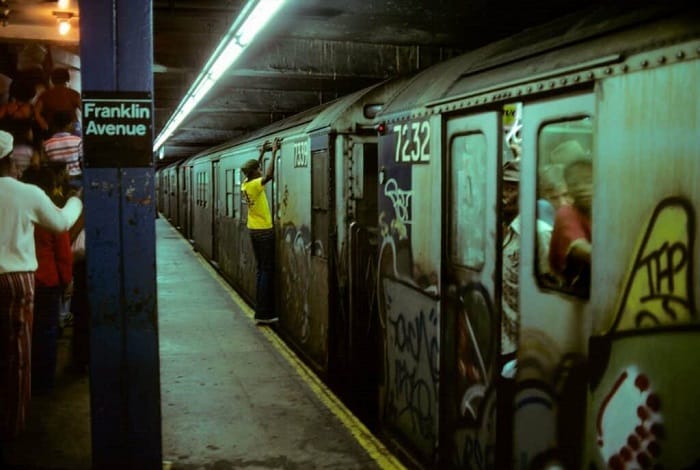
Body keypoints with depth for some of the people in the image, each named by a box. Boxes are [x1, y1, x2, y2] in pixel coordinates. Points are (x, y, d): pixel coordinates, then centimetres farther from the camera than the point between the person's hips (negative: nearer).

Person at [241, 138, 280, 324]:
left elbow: (253, 170, 26)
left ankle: (260, 310, 15)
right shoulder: (255, 185, -18)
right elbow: (269, 175, -35)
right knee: (267, 271, -5)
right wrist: (274, 152, -27)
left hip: (254, 230, 9)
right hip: (264, 231, -9)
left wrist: (261, 154, 27)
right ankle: (263, 313, -5)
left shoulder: (245, 184, 5)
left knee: (261, 270, 13)